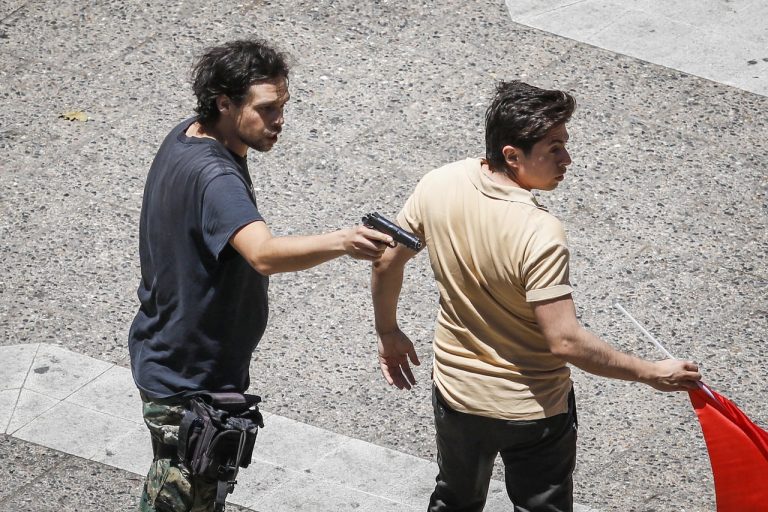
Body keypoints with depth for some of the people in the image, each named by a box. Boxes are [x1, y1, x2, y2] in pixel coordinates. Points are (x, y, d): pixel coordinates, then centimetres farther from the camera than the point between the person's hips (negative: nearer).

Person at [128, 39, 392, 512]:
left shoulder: (187, 136, -1)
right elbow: (265, 254, -52)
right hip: (188, 379, -10)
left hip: (167, 350, 10)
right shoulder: (212, 176, -34)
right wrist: (341, 242, -66)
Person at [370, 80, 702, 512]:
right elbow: (565, 342, -33)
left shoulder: (438, 186, -15)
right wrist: (652, 373, -23)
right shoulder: (539, 233, -33)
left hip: (455, 392, 5)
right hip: (532, 411, -5)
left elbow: (386, 263, -2)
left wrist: (388, 334, 15)